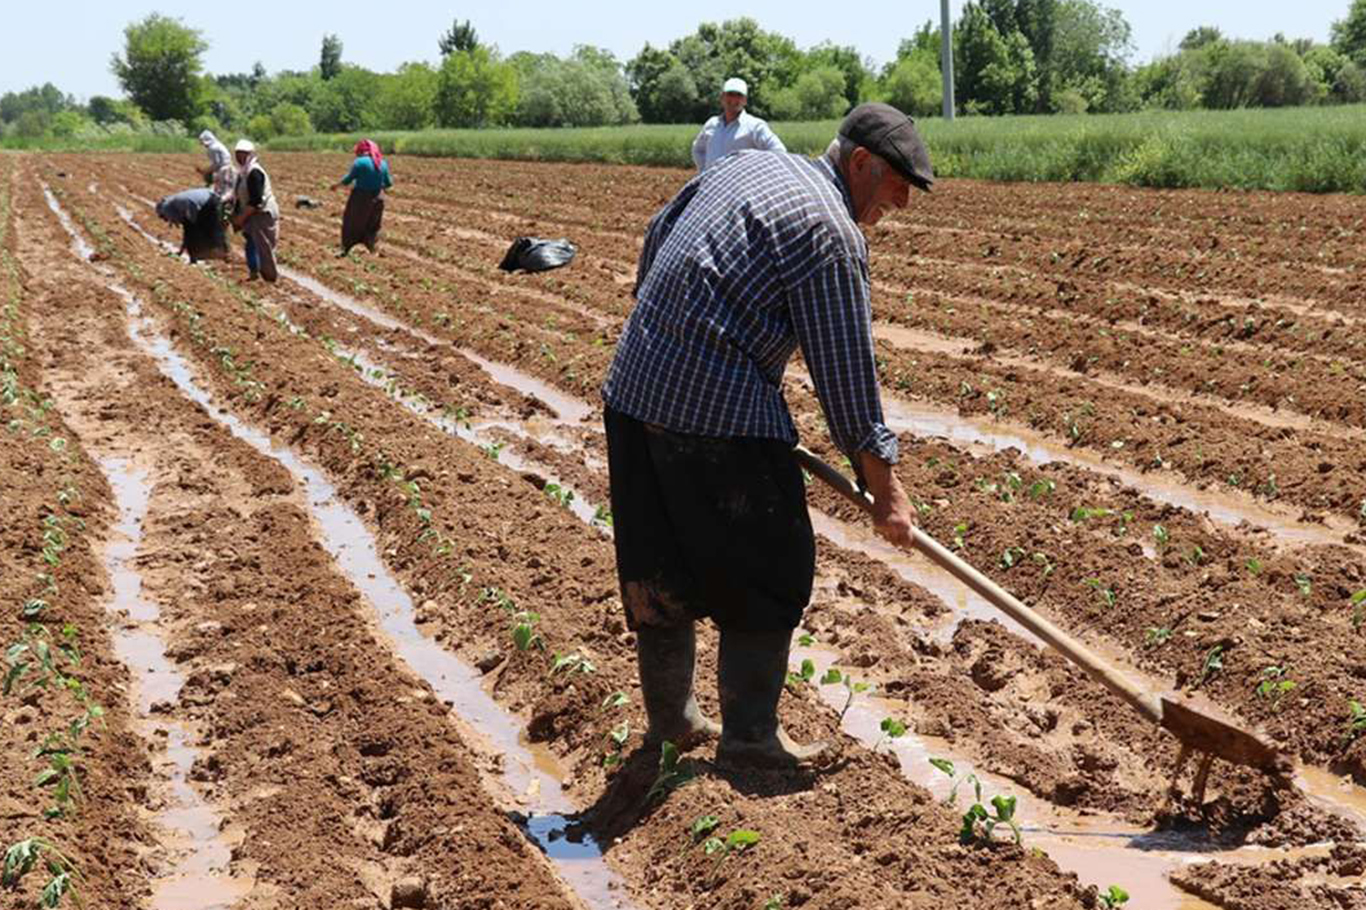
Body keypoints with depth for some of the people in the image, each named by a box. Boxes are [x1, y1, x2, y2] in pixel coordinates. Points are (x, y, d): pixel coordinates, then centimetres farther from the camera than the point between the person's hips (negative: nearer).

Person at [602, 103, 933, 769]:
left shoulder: (743, 165, 14)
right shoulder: (831, 232, -10)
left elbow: (656, 238, 23)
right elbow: (846, 373, -10)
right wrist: (885, 490, -2)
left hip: (633, 387, 9)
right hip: (719, 414, -9)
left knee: (660, 567, 17)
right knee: (768, 572, 6)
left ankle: (670, 719, 30)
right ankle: (750, 737, 10)